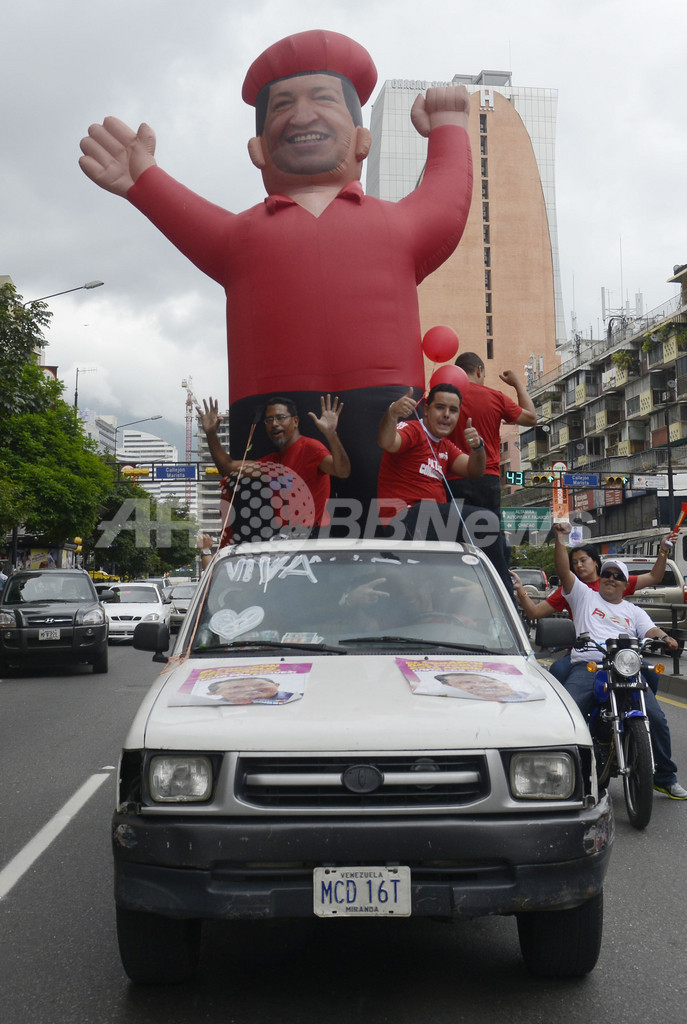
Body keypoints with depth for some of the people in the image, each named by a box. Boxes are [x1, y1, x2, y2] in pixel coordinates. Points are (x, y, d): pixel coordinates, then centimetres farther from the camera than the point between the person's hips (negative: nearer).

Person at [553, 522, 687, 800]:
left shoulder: (633, 611, 28)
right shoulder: (585, 596, 20)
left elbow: (650, 630, 11)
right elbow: (564, 570, 9)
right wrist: (560, 539, 0)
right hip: (587, 666, -2)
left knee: (656, 718, -15)